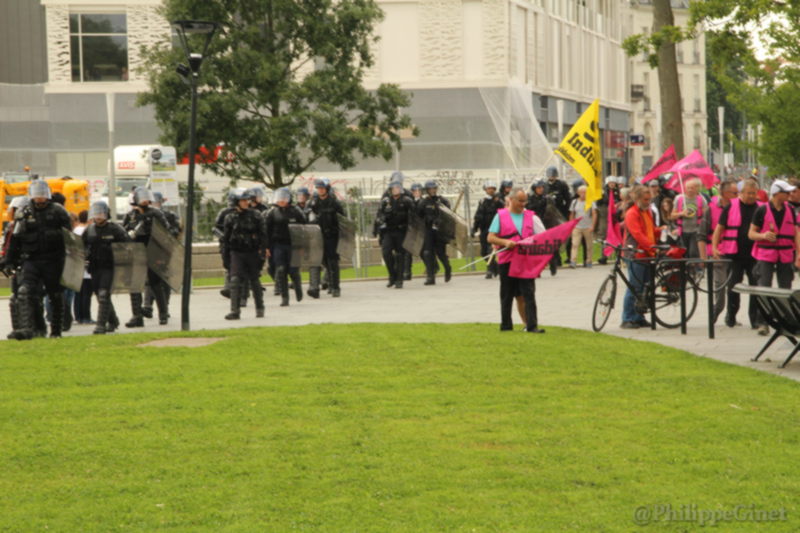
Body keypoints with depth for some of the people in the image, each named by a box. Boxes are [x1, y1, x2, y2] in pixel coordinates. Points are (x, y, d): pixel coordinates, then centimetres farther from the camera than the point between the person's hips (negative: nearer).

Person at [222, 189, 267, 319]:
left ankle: (260, 308, 26)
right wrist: (226, 256, 12)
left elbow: (263, 235, -1)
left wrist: (262, 253, -8)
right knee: (235, 280, -13)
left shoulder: (256, 215, -1)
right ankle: (235, 311, -15)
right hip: (236, 253, 0)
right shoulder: (231, 218, 4)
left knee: (254, 281, 10)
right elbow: (226, 238, 12)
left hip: (252, 253, 0)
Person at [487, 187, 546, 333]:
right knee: (507, 295, 8)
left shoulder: (530, 216, 9)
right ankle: (506, 325, 19)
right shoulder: (501, 216, 5)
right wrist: (505, 242, -15)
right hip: (507, 261, 0)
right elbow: (490, 238, 1)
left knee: (528, 293, -8)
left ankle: (532, 325, -10)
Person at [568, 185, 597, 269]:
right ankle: (573, 262, -17)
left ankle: (589, 262, 15)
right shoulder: (574, 202, 10)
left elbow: (594, 214, -2)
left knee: (589, 246, 4)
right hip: (577, 227, 1)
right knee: (575, 244, -12)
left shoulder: (590, 202, 2)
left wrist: (592, 226, -12)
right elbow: (572, 215, 15)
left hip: (588, 228, -1)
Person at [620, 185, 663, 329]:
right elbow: (638, 235, -19)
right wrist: (651, 246, -26)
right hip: (635, 255, -8)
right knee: (634, 287, -8)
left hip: (648, 255, 8)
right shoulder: (631, 214, -10)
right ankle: (627, 320, -5)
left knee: (644, 288, 9)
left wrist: (660, 230, 4)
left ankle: (639, 318, 16)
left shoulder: (648, 212, 18)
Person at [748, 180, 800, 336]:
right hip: (766, 254, -3)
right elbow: (751, 233, 1)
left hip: (786, 255, 3)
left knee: (786, 290, 4)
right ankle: (763, 323, -10)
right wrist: (764, 236, -19)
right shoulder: (762, 210, -2)